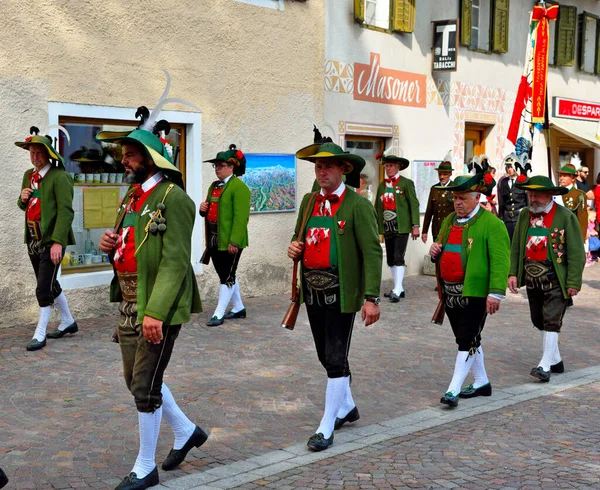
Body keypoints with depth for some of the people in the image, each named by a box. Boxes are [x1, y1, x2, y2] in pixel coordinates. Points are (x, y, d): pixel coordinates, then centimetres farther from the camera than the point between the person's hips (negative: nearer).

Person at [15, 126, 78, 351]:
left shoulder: (59, 177, -13)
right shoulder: (28, 175, 12)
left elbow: (66, 212, -19)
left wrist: (58, 242, -25)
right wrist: (23, 198, -2)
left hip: (51, 241, -8)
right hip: (33, 240, 8)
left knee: (44, 289, -6)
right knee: (50, 285, 17)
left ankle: (40, 335, 3)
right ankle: (68, 322, 33)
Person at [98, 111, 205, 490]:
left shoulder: (173, 198, -15)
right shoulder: (133, 195, 13)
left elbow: (175, 262, -21)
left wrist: (155, 312, -26)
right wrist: (111, 244, 1)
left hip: (157, 309, -9)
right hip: (129, 305, 9)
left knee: (145, 386, -1)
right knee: (137, 380, 18)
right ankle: (186, 431, 38)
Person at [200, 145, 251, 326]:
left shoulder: (239, 187, -11)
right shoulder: (214, 186, 16)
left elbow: (241, 217, -18)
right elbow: (209, 212, 26)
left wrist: (234, 241, -23)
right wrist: (203, 209, 2)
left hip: (230, 242, -9)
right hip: (214, 241, 9)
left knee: (227, 277, -2)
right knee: (226, 275, 16)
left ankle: (219, 314, 1)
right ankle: (238, 308, 28)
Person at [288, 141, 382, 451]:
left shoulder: (357, 205, -10)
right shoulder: (309, 202, 10)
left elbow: (372, 253, -14)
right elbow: (299, 237, 23)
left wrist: (371, 297, -21)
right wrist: (294, 248, -3)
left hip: (341, 292, -7)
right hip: (312, 289, 7)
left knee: (336, 359, -3)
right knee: (327, 356, 18)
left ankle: (326, 427, 6)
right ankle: (347, 406, 38)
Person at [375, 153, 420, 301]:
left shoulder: (406, 183, -2)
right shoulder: (382, 185, 13)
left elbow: (414, 205, -6)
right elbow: (377, 207, 13)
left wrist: (415, 226, -12)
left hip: (401, 227, -6)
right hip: (387, 228, 6)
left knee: (398, 258, -12)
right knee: (391, 260, 9)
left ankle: (397, 291, -13)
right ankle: (399, 288, 19)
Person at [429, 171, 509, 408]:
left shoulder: (491, 223, -9)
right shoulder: (449, 220, 14)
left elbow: (500, 260, -15)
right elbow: (444, 250, 27)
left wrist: (496, 292, -22)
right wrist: (435, 252, 3)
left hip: (475, 292, -8)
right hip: (450, 292, 8)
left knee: (467, 341, -6)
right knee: (467, 339, 15)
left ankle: (453, 390, -5)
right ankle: (481, 382, 29)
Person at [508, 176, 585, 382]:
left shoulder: (565, 216, -9)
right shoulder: (525, 215, 6)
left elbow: (576, 252, -10)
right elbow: (516, 247, 10)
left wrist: (573, 282, -14)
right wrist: (513, 273, 1)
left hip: (555, 279, -6)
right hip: (532, 279, 6)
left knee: (551, 320, -9)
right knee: (539, 320, 13)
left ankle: (545, 365, -6)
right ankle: (556, 360, 28)